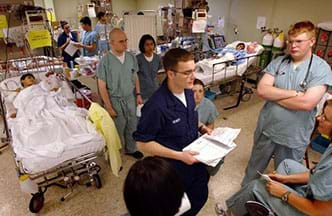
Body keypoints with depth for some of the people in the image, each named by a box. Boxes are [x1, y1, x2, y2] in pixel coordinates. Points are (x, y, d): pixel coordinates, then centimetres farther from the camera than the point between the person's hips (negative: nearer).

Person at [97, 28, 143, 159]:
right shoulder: (105, 61, -15)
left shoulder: (131, 57, -3)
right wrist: (109, 107, -10)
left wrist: (138, 94, 4)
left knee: (132, 126, 15)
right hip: (115, 100, -4)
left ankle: (131, 149, 40)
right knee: (118, 129, 10)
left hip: (130, 98, 4)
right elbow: (102, 86, -11)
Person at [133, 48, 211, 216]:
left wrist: (201, 127, -5)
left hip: (196, 162, 7)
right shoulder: (156, 106, -31)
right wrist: (178, 155, -26)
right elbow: (142, 143, -23)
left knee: (200, 198, 27)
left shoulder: (188, 91, -6)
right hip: (173, 170, -6)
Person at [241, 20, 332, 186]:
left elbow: (307, 103, -24)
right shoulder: (278, 62, -2)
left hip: (293, 138, -3)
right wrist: (294, 93, -19)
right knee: (254, 169, 24)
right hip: (266, 129, 3)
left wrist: (273, 95, -15)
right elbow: (261, 90, -12)